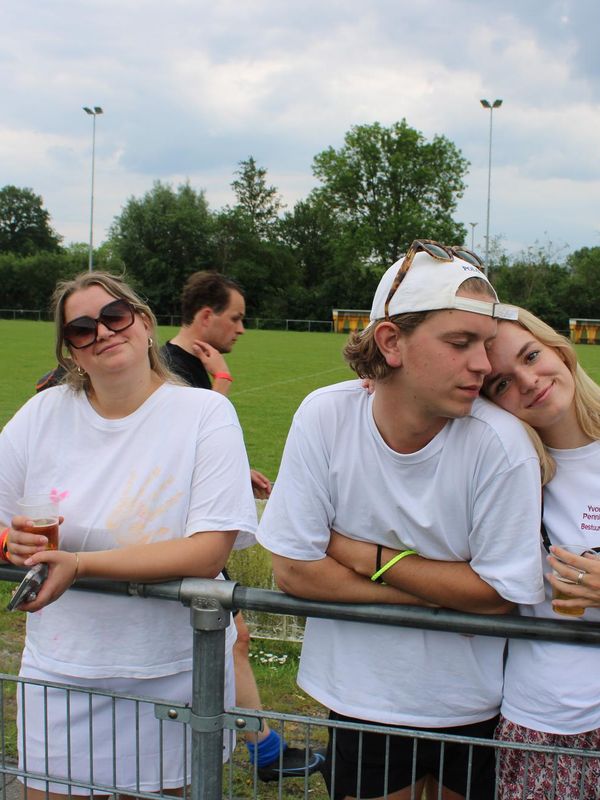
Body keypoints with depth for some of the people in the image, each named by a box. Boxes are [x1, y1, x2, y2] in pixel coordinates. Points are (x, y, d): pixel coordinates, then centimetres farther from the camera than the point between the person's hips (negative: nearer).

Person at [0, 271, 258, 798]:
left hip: (174, 674, -2)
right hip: (59, 672, 2)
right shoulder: (42, 415, -2)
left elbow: (209, 553, -20)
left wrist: (80, 564, -28)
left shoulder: (207, 413, -12)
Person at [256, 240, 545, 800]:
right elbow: (294, 569, -16)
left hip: (473, 706, 0)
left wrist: (367, 556, -20)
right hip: (361, 697, 1)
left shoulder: (501, 443, -21)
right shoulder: (325, 416, -18)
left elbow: (497, 593, -17)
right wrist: (443, 593, -18)